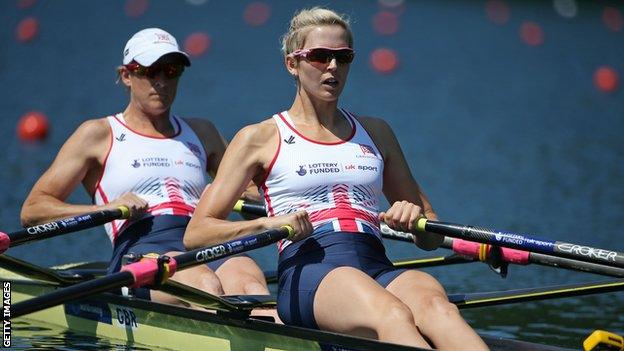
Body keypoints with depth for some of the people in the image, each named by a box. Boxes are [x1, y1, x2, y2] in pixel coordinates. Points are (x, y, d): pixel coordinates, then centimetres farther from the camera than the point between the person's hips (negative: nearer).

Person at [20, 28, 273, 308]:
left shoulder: (202, 134, 30)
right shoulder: (98, 135, 17)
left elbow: (247, 192, 38)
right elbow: (32, 210, 10)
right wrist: (108, 208, -7)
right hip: (139, 250, -3)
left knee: (247, 279, -34)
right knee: (205, 283, -38)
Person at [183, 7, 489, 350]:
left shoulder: (375, 132, 27)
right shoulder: (260, 139, 15)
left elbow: (431, 238, 29)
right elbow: (196, 233, 8)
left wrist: (414, 217, 4)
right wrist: (268, 223, -10)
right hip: (307, 272, -4)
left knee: (435, 307, -35)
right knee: (392, 316, -39)